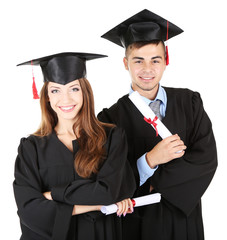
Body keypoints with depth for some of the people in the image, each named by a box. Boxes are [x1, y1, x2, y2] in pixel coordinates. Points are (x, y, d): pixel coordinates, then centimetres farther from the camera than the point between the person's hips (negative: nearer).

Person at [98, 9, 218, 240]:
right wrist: (150, 160, -27)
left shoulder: (189, 103, -3)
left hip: (184, 217, 2)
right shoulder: (113, 118, -10)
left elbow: (207, 158, -10)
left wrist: (156, 182, -17)